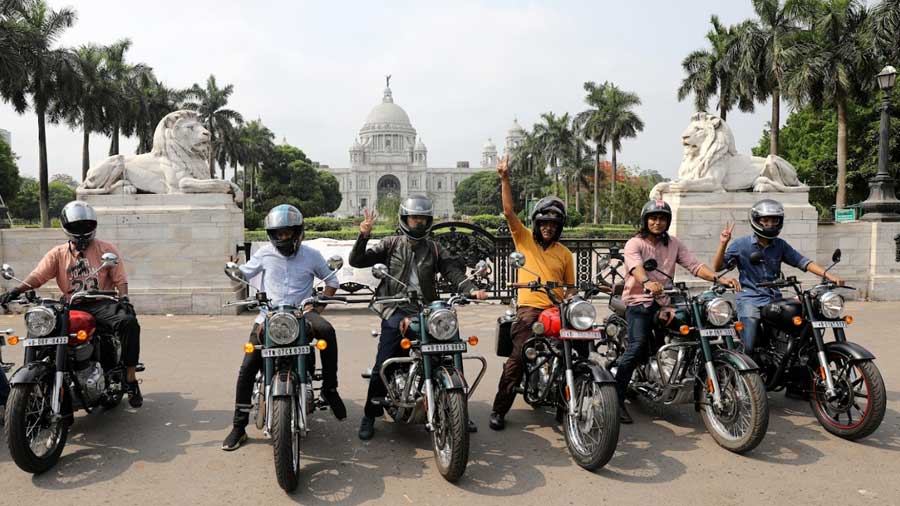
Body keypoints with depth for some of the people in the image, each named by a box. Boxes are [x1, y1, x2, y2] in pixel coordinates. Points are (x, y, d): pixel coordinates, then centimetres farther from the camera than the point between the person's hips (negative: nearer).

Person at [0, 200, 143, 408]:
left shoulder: (106, 249, 7)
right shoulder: (58, 254, 12)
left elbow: (120, 278, 1)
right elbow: (38, 275, -1)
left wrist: (123, 297, -18)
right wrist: (18, 290, -21)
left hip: (101, 304, -3)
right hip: (71, 307, 3)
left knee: (129, 322, -31)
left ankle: (130, 379, -24)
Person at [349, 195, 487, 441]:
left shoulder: (435, 249, 13)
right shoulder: (391, 244, 8)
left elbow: (453, 271, 0)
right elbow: (357, 261, 1)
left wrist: (472, 289, -19)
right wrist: (363, 236, -15)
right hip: (396, 312, -2)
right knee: (383, 365, -8)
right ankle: (370, 415, 9)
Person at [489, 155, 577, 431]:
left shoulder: (564, 253, 17)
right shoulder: (524, 239, 9)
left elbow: (571, 286, 19)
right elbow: (508, 211, -2)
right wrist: (505, 179, -10)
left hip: (558, 310, 3)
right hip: (529, 308, -3)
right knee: (518, 357, -15)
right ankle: (499, 409, -5)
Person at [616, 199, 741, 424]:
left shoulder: (674, 244, 15)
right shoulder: (635, 244, -1)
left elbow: (695, 265, 3)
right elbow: (636, 267, -23)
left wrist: (720, 279, -15)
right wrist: (647, 282, -45)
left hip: (662, 302, 6)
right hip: (638, 301, -6)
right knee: (638, 345, -22)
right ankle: (616, 400, -18)